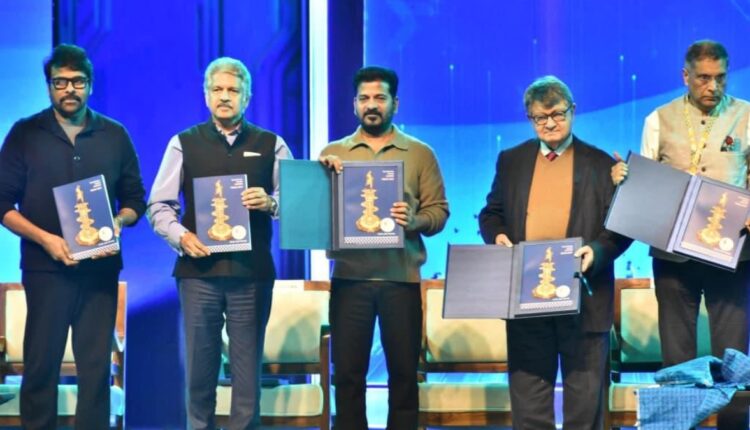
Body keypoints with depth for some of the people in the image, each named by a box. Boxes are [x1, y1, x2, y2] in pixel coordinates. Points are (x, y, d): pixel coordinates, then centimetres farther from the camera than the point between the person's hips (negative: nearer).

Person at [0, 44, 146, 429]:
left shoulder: (115, 136, 8)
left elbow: (135, 199, 11)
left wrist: (118, 224, -11)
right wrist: (44, 238, -14)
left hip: (100, 268, 2)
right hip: (45, 268, -2)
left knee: (96, 365, 3)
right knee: (41, 362, 2)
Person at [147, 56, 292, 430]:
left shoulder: (271, 145, 8)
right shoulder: (183, 144, 7)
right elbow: (158, 206, 5)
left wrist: (271, 204, -16)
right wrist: (181, 236, -12)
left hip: (252, 272, 0)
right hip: (198, 270, 0)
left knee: (247, 367, 4)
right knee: (200, 364, 6)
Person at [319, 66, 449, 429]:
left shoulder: (420, 154, 8)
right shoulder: (333, 154, 12)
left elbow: (438, 211, 4)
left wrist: (414, 221, -17)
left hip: (401, 277, -1)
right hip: (349, 276, 1)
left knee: (403, 372, 4)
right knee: (347, 372, 2)